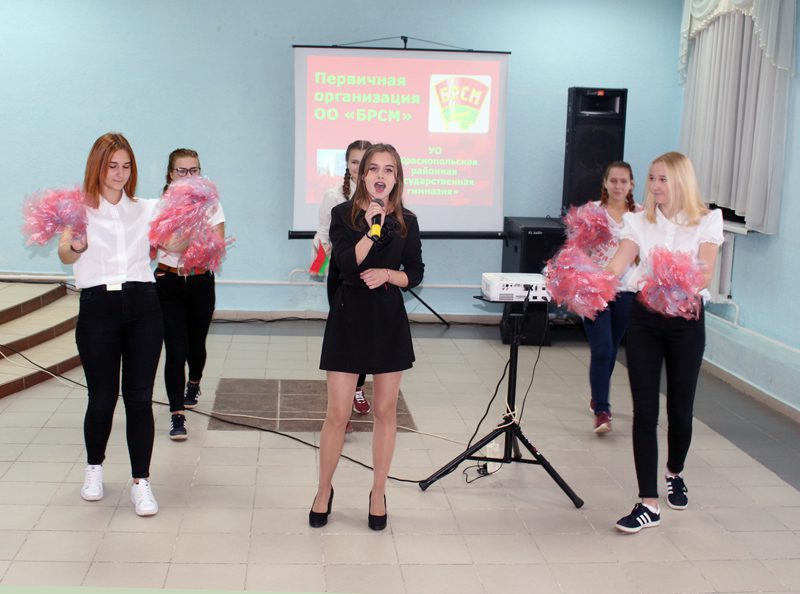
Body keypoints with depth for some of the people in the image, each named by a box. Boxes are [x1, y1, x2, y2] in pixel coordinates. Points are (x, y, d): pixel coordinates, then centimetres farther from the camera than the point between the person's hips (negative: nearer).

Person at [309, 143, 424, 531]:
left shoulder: (406, 221, 3)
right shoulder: (343, 214, -3)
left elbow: (415, 273, 8)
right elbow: (346, 264, -15)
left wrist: (388, 274, -10)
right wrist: (372, 230, -24)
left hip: (389, 319, 2)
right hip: (349, 317, -2)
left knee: (385, 411, 9)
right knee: (337, 414, 1)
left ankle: (378, 494, 25)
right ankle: (324, 491, 22)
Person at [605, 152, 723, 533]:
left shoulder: (706, 221, 0)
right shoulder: (640, 221, 3)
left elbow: (705, 269, -14)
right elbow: (618, 263, -12)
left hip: (686, 319, -1)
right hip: (645, 318, 1)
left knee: (680, 408, 9)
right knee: (645, 410, -3)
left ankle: (675, 473, 40)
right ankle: (649, 505, 1)